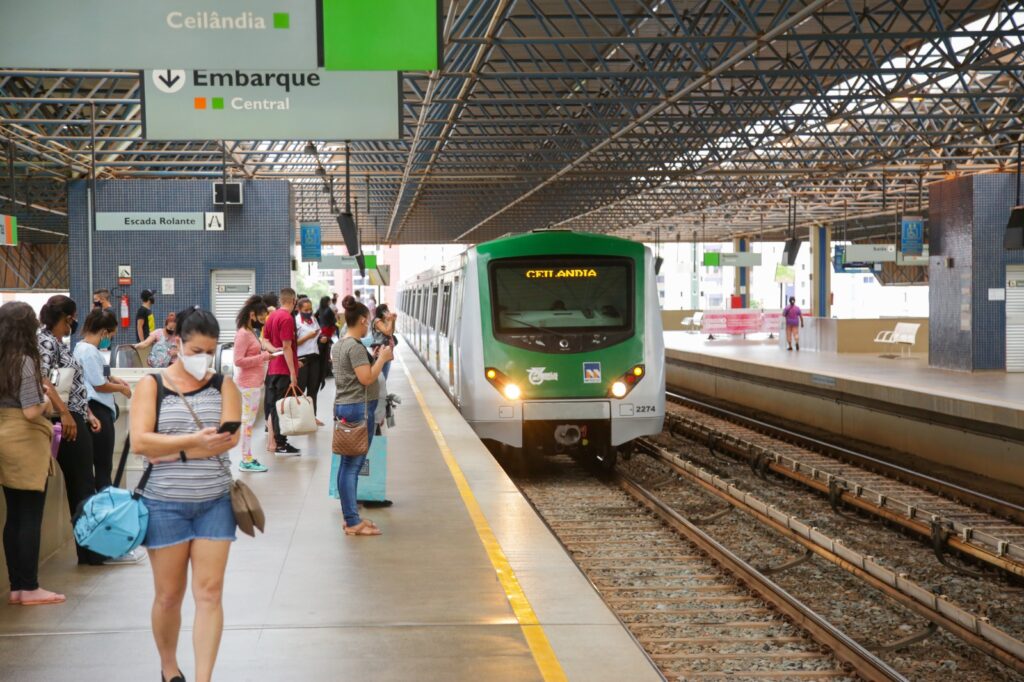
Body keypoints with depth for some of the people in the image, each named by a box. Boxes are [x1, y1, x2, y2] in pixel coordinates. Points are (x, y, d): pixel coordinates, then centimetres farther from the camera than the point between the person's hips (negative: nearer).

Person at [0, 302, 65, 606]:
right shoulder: (25, 361, -15)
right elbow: (30, 412, -18)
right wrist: (46, 404, 0)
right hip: (26, 443, -7)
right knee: (30, 517, 0)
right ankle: (29, 588, 4)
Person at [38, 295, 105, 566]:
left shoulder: (60, 343, 16)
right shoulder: (45, 341, -11)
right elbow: (43, 380, -25)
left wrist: (88, 413, 18)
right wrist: (64, 413, -28)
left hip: (78, 420, 9)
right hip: (68, 423, -9)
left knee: (83, 485, 12)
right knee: (81, 487, -4)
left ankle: (91, 548, 17)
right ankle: (90, 549, 2)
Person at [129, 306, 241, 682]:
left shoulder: (223, 386, 4)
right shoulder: (151, 385, -1)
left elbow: (229, 437, -11)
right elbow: (139, 441, -14)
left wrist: (174, 452, -17)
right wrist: (196, 440, -21)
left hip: (215, 502, 1)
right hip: (165, 503, -1)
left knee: (209, 593, -3)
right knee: (168, 595, 6)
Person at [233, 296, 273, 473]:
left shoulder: (251, 332, 14)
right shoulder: (243, 334, -15)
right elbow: (239, 361, -21)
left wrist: (268, 352, 7)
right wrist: (263, 357, -18)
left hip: (257, 382, 10)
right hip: (249, 383, -10)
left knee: (250, 420, 12)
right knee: (248, 420, -6)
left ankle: (247, 457, 17)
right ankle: (246, 461, -3)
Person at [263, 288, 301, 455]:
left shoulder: (272, 316, 10)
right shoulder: (287, 318, -15)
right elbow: (286, 347, -19)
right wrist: (293, 373, -18)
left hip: (272, 369, 8)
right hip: (285, 370, -8)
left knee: (272, 405, 13)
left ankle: (271, 441, 19)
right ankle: (281, 444, 0)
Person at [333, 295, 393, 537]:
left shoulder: (339, 345, 14)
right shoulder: (356, 346, -16)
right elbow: (367, 378, -20)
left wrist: (375, 358, 14)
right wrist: (382, 358, -9)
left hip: (342, 406, 10)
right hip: (358, 408, -10)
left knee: (348, 464, 13)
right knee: (353, 464, -7)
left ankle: (351, 517, 19)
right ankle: (353, 522, -4)